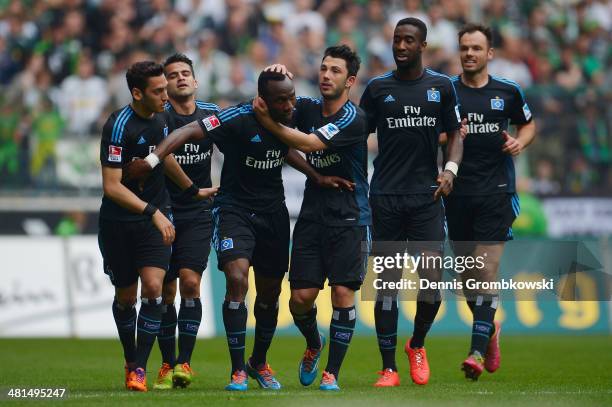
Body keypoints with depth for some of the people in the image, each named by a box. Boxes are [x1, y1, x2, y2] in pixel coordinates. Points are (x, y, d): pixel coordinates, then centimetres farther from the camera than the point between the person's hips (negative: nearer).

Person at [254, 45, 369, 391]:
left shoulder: (353, 118, -12)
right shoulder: (309, 108, 6)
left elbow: (309, 143, -19)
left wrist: (268, 121, -14)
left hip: (349, 218, -5)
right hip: (312, 215, 5)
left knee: (343, 292, -9)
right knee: (301, 296, -1)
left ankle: (332, 372, 1)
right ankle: (314, 344, 30)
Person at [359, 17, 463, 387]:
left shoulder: (441, 86, 7)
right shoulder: (378, 88, 6)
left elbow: (455, 133, 12)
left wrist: (450, 170, -4)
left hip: (427, 195, 0)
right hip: (385, 197, 0)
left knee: (432, 278, -9)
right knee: (388, 282, 0)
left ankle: (417, 345, 18)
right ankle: (389, 368, 5)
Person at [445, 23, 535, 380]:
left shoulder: (508, 91, 5)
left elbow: (528, 124, 20)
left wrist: (520, 142, -2)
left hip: (497, 193, -2)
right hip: (458, 193, 2)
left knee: (487, 270, -12)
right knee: (467, 273, 8)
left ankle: (478, 351, -15)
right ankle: (490, 328, 34)